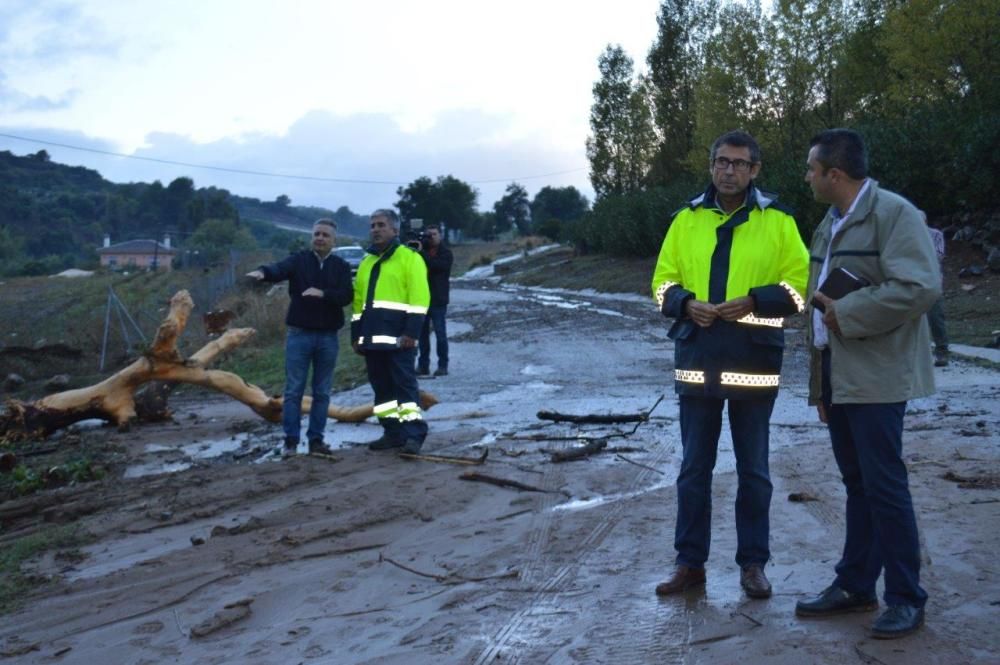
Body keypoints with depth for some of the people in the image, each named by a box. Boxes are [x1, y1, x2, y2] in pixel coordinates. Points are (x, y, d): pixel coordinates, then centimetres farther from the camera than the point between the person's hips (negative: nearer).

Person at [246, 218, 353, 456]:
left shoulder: (341, 266, 4)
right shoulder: (299, 260, 1)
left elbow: (346, 296, -9)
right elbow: (278, 269, -20)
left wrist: (323, 293, -26)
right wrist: (263, 272, -42)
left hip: (328, 337, 1)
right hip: (299, 334, -1)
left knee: (322, 392, 7)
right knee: (293, 390, 1)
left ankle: (316, 438, 16)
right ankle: (291, 440, 7)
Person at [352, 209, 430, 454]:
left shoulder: (409, 258, -2)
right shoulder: (366, 262, 21)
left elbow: (419, 297, -10)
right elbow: (359, 301, 23)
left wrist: (412, 332, -18)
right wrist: (356, 334, 16)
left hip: (398, 336, -7)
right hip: (372, 337, 7)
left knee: (404, 384, -8)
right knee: (381, 386, 10)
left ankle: (414, 434, -7)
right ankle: (392, 432, 17)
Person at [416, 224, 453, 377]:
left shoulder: (446, 253, -1)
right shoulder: (422, 250, 11)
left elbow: (437, 265, -20)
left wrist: (422, 252, -20)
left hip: (438, 299, -4)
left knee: (440, 333, -3)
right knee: (422, 333, 7)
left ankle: (443, 365, 2)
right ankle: (423, 365, 13)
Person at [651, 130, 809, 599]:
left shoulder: (777, 220, 2)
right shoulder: (687, 219, 9)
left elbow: (799, 284, -2)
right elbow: (663, 282, 9)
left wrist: (753, 300, -17)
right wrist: (686, 304, -12)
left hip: (753, 362, -2)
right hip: (697, 360, 2)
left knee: (753, 470, 8)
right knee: (694, 468, 9)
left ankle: (753, 563, 21)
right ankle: (690, 562, 19)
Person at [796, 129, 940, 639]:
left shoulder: (894, 213, -11)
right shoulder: (829, 224, 17)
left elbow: (920, 287, -24)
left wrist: (847, 315, -17)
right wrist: (819, 381, 17)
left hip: (876, 377, -8)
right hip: (837, 377, 8)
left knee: (884, 486, -3)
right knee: (857, 485, 14)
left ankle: (906, 598, 11)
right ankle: (855, 585, 24)